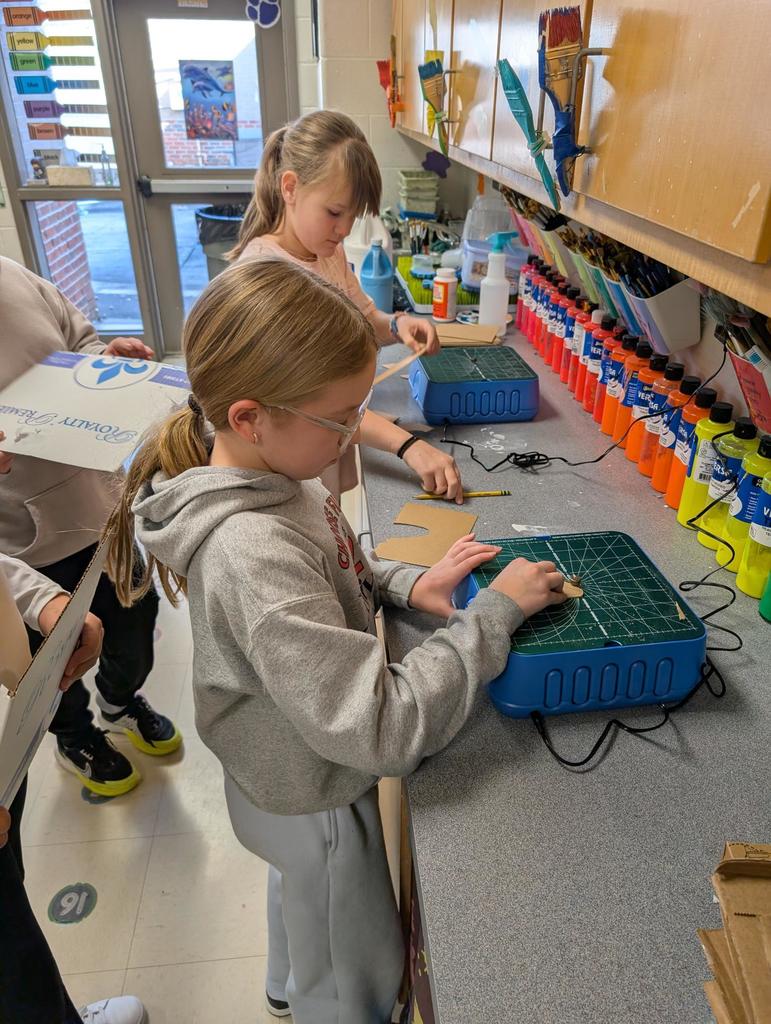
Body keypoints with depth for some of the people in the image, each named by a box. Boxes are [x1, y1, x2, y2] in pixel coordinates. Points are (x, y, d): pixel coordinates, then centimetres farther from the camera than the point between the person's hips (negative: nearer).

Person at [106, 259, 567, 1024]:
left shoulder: (268, 471, -14)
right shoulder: (252, 554, -42)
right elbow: (384, 731, -39)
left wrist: (406, 584, -12)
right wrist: (495, 612, -32)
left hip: (297, 769, 9)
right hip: (313, 797, -9)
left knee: (301, 890, 38)